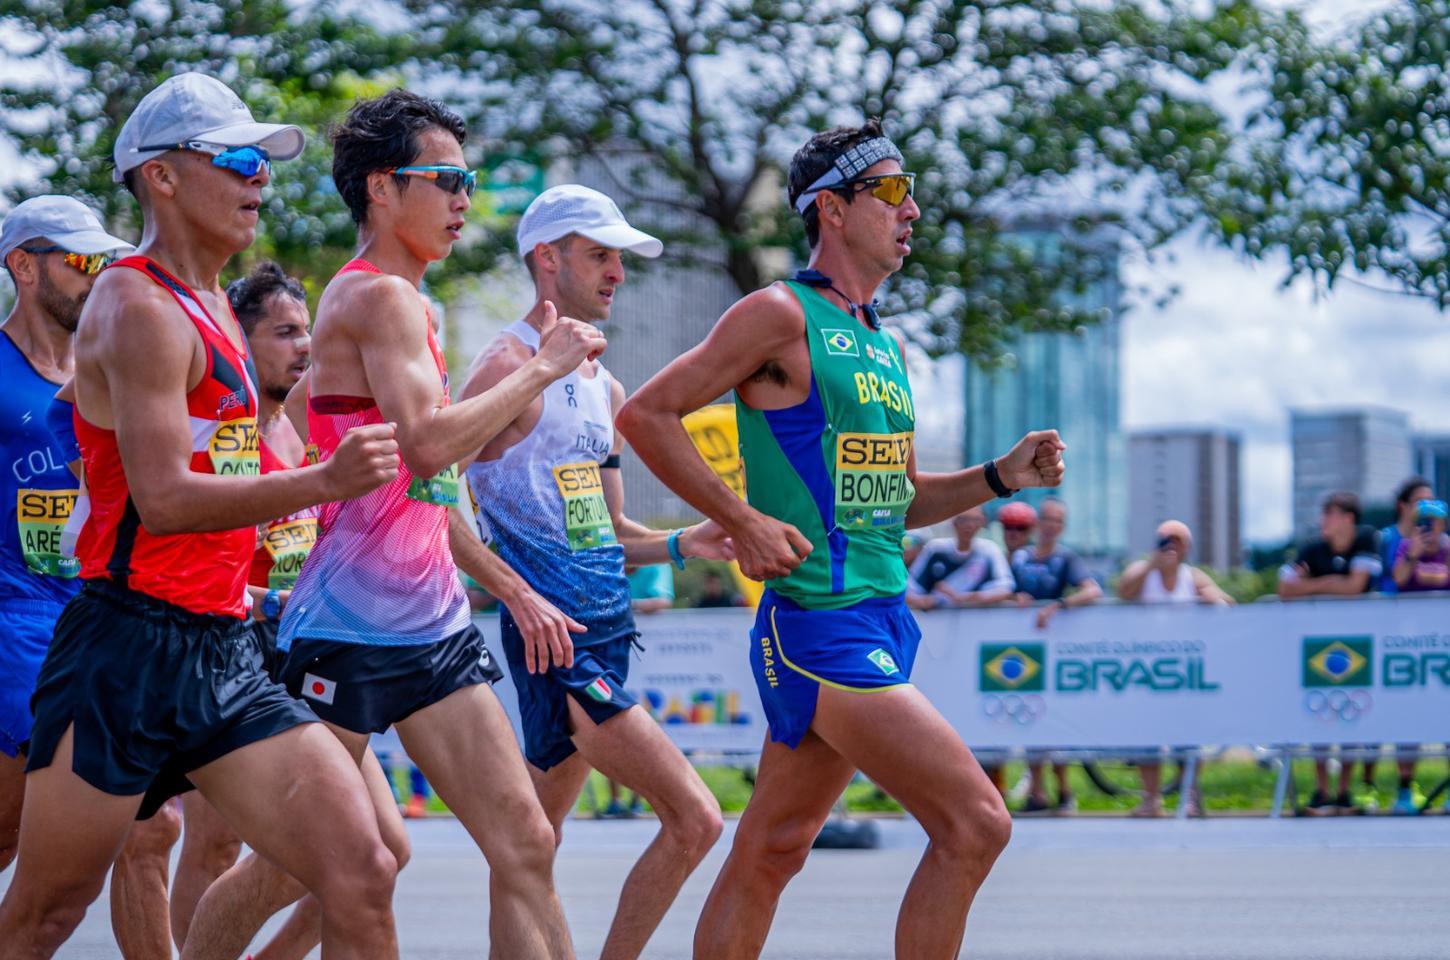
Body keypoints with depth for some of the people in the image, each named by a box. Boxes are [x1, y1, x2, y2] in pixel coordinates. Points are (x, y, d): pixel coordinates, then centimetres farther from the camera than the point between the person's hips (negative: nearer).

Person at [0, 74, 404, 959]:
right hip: (131, 650, -8)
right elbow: (163, 499, -22)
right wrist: (324, 482, -30)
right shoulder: (139, 307, -11)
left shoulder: (212, 305, 19)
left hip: (227, 654, 9)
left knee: (363, 876, -5)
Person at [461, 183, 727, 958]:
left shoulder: (605, 388, 18)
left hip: (607, 632, 9)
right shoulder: (510, 366, -9)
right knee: (693, 819, -15)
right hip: (555, 635, -9)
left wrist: (679, 545, 5)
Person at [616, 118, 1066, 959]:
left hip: (883, 625, 9)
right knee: (975, 824, -16)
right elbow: (646, 414, -9)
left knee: (771, 855, 12)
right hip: (820, 627, -9)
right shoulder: (783, 316, -7)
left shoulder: (882, 343, 18)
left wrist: (1002, 477, 9)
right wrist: (744, 521, -14)